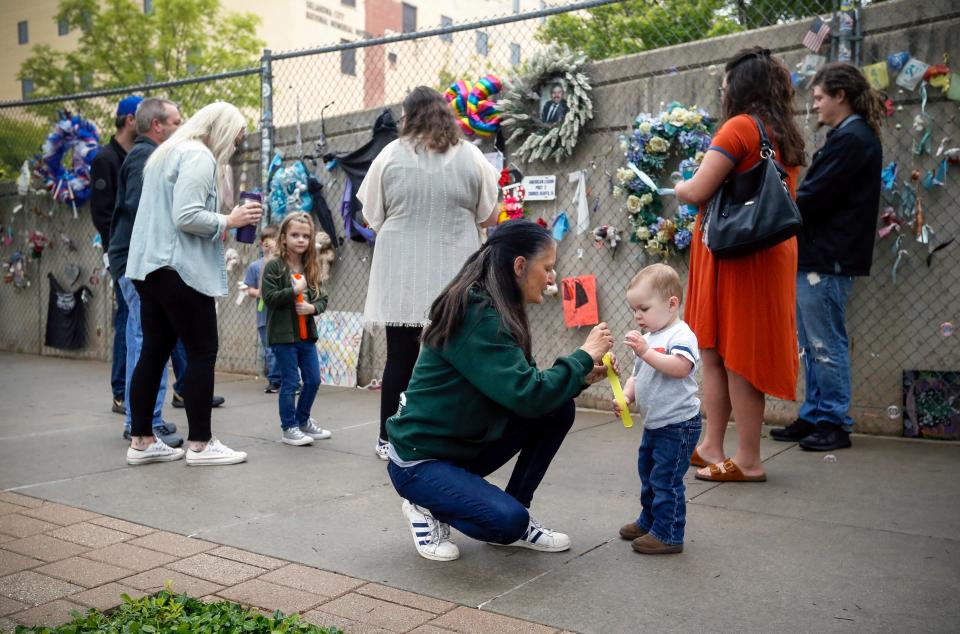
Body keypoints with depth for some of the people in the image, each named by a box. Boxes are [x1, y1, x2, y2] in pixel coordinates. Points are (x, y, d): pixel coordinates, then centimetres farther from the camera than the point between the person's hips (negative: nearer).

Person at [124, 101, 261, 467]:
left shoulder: (168, 153, 21)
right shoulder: (200, 156, -11)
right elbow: (186, 216, -20)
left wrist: (216, 229, 17)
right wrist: (228, 222, -8)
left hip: (150, 266, 10)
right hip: (179, 269, -10)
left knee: (154, 351, 10)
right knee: (203, 352, -3)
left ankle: (141, 442, 14)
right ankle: (199, 444, 1)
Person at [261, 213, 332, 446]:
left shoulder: (311, 268, 9)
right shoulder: (274, 267, -7)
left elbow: (323, 298, 10)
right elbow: (269, 297, -14)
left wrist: (313, 307, -10)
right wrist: (294, 290, -19)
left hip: (307, 334, 6)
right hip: (283, 335, -6)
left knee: (313, 380, 11)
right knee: (290, 382, 0)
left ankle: (303, 420, 31)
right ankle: (288, 428, 12)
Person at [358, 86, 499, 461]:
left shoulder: (390, 156, 0)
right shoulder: (471, 157, 0)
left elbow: (372, 218, 5)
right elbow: (489, 218, 6)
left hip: (400, 276, 1)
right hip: (452, 277, -1)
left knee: (400, 356, 9)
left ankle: (388, 440, 17)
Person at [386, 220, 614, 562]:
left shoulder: (497, 313, 3)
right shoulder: (477, 317, -25)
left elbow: (524, 387, 11)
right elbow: (527, 396, -31)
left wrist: (583, 376, -3)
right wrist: (584, 355, -18)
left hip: (466, 444, 9)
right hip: (419, 460, -9)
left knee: (559, 409, -4)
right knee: (508, 520, -28)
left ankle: (515, 520, 7)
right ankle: (429, 506, 2)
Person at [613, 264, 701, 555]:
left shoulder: (681, 334, -16)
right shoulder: (648, 338, 14)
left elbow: (681, 367, -34)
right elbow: (637, 376, 17)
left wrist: (645, 352, -37)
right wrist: (625, 396, -1)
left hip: (678, 424, -10)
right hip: (654, 423, 10)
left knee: (665, 479, -6)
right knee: (648, 473, 21)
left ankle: (668, 535, 5)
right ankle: (649, 521, 37)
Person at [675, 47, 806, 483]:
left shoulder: (740, 126, -11)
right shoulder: (786, 135, 14)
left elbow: (697, 191, -17)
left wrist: (678, 187, 5)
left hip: (736, 255, -8)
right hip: (769, 251, 9)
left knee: (734, 354, -2)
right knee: (715, 352, 13)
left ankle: (748, 462, 5)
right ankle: (711, 449, 18)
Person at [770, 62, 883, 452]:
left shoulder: (852, 139, -13)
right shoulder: (847, 136, 19)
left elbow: (813, 197, -18)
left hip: (827, 260, -10)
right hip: (817, 257, 10)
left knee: (826, 345, -2)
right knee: (812, 345, 14)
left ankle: (834, 424, 7)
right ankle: (814, 417, 22)